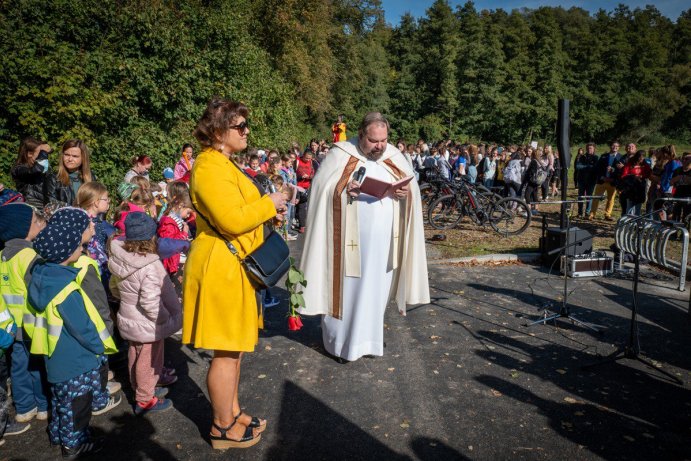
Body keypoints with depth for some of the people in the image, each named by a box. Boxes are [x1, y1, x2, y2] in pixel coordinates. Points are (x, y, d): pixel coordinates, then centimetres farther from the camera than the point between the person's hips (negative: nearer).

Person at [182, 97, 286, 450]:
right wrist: (269, 203, -15)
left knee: (233, 348, 19)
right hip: (221, 269, -11)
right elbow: (232, 221, -28)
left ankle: (232, 412, 35)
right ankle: (223, 428, 19)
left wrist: (267, 210, 7)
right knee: (226, 351, 2)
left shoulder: (221, 164, 15)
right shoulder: (210, 168, -19)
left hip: (231, 266, 11)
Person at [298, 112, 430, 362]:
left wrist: (406, 192, -11)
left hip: (384, 240, 5)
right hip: (351, 241, -4)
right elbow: (323, 189, -8)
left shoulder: (394, 156, 7)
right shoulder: (341, 154, -6)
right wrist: (344, 189, -25)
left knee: (377, 288, 13)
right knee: (348, 288, 4)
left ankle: (369, 335, 29)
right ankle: (342, 340, 19)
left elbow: (413, 187, 11)